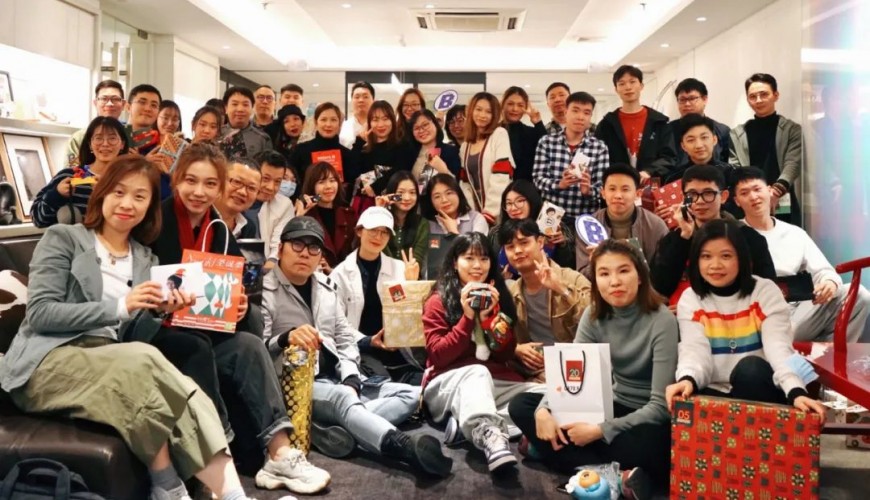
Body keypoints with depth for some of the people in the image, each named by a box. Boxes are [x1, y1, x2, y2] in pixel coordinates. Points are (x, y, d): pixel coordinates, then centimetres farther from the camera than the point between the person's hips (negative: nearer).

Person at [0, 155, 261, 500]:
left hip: (111, 365, 4)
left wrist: (158, 313, -9)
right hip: (48, 365, -4)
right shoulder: (62, 238, 4)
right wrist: (120, 306, -19)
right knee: (143, 360, -33)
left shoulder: (146, 261, 17)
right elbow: (39, 314, -9)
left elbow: (132, 336, 13)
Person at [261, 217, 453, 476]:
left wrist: (350, 379, -3)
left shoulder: (326, 285, 16)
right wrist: (286, 339, -35)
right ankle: (407, 448, -61)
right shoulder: (264, 290, -4)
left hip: (338, 379, 8)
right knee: (343, 398, -37)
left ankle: (326, 429, -30)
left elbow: (344, 338, 14)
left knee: (411, 395, -6)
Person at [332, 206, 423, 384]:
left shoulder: (400, 268, 10)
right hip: (360, 350, -2)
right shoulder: (340, 273, 3)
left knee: (421, 383, -23)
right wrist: (368, 341, -17)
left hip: (395, 348, 3)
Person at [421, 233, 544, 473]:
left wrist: (489, 316, -8)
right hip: (449, 383, -4)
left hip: (496, 382, 4)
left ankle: (469, 424, -34)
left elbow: (506, 355, 6)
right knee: (477, 372, -38)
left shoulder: (498, 297, 13)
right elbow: (438, 356, -7)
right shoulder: (438, 301, 2)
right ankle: (490, 437, -63)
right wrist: (467, 317, -13)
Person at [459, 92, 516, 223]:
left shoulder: (499, 134, -3)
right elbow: (465, 183, 13)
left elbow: (501, 177, -12)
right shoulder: (465, 145, 14)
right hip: (477, 212, 5)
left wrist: (490, 212, -16)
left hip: (497, 214, -5)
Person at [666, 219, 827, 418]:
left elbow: (779, 346, -20)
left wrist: (796, 391, -40)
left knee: (750, 367, -33)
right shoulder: (690, 299, -1)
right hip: (716, 395, 0)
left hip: (759, 390, 0)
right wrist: (687, 379, -41)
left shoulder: (765, 291, -5)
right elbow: (694, 349, -17)